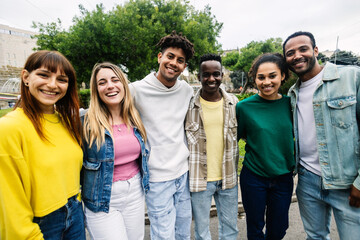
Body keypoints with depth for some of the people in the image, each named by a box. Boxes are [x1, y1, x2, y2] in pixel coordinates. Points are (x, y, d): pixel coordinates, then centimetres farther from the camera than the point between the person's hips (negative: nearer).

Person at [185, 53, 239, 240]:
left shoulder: (233, 102, 0)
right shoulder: (188, 104, -10)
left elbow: (240, 133, 12)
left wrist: (234, 170, 10)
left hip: (228, 177, 3)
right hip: (199, 178, -3)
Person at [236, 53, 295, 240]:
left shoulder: (290, 103, -4)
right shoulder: (244, 107, -12)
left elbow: (294, 135, 9)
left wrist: (294, 165, 4)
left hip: (283, 177, 3)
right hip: (254, 177, -2)